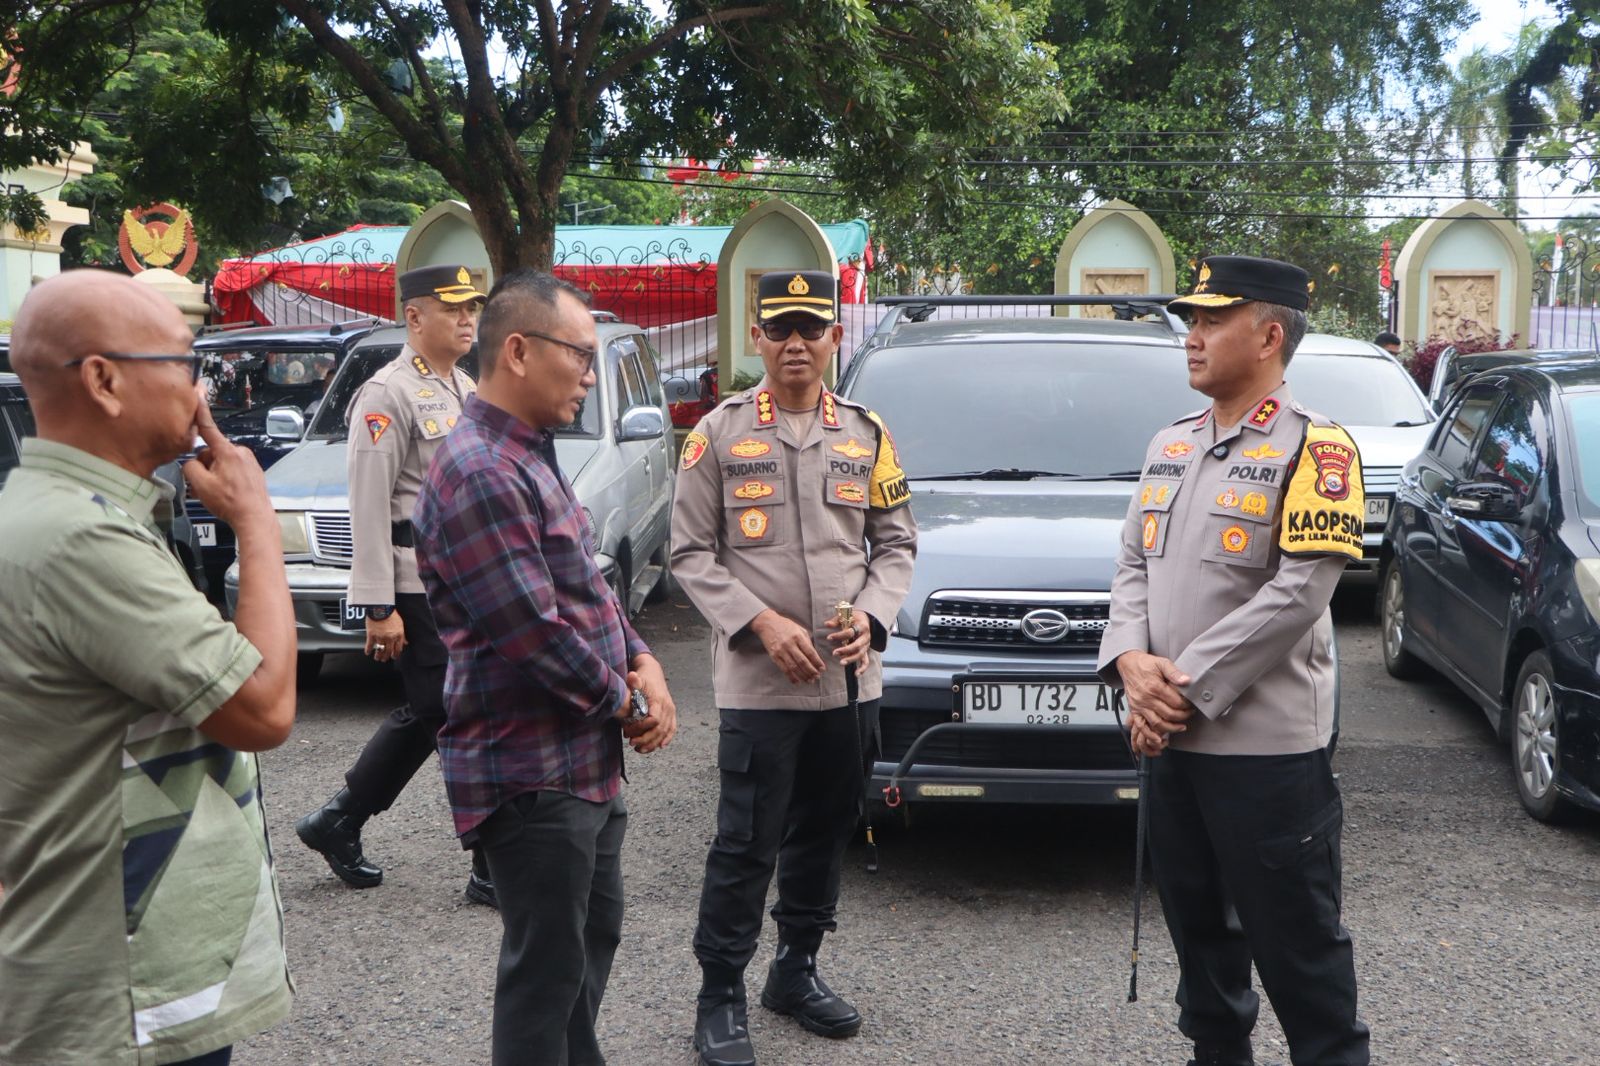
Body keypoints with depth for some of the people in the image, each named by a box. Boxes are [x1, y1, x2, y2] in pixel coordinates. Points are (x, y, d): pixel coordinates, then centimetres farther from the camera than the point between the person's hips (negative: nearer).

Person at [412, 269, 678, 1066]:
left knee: (594, 935, 23)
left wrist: (642, 662, 0)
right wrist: (627, 703, -11)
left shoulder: (531, 457, 12)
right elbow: (535, 632, -25)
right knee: (548, 968, 2)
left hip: (585, 761, 10)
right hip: (532, 775, -10)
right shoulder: (479, 475, -22)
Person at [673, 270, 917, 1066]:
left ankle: (797, 970, 32)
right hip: (757, 681, -4)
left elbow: (896, 543, 11)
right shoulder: (719, 433, -1)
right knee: (746, 844, -1)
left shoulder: (866, 434, 9)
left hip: (850, 680, 4)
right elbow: (691, 554, -3)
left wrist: (871, 615, -7)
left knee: (825, 834, 14)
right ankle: (720, 996, 14)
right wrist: (762, 623, -15)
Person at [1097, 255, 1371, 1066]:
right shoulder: (1169, 446, 13)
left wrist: (1190, 688, -17)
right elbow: (1132, 565, 12)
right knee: (1197, 922, 19)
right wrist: (1132, 662, -8)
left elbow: (1299, 593, -17)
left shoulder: (1314, 449, -10)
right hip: (1171, 738, 7)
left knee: (1295, 939, 2)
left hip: (1269, 744, -7)